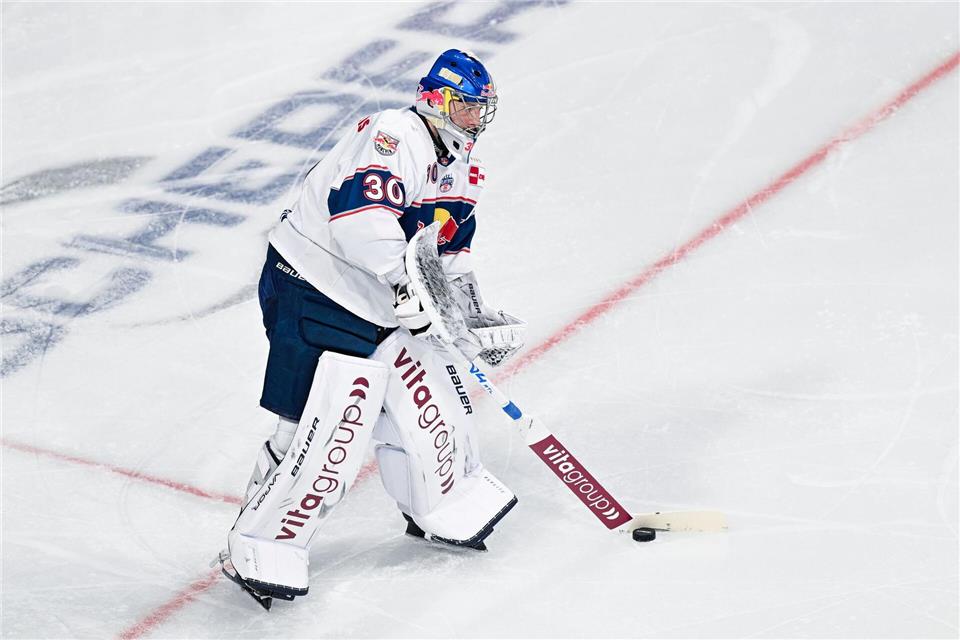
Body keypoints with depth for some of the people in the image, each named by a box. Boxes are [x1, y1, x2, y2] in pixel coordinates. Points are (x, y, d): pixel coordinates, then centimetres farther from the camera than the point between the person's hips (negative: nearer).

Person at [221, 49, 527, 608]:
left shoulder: (463, 171, 13)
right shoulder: (395, 136, -20)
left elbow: (452, 254, 21)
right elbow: (360, 212, -35)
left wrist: (479, 318, 10)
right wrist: (403, 288, -34)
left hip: (383, 303, 10)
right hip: (315, 288, -10)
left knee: (433, 392, 12)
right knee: (328, 426, -13)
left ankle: (445, 508, 37)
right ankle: (260, 549, -1)